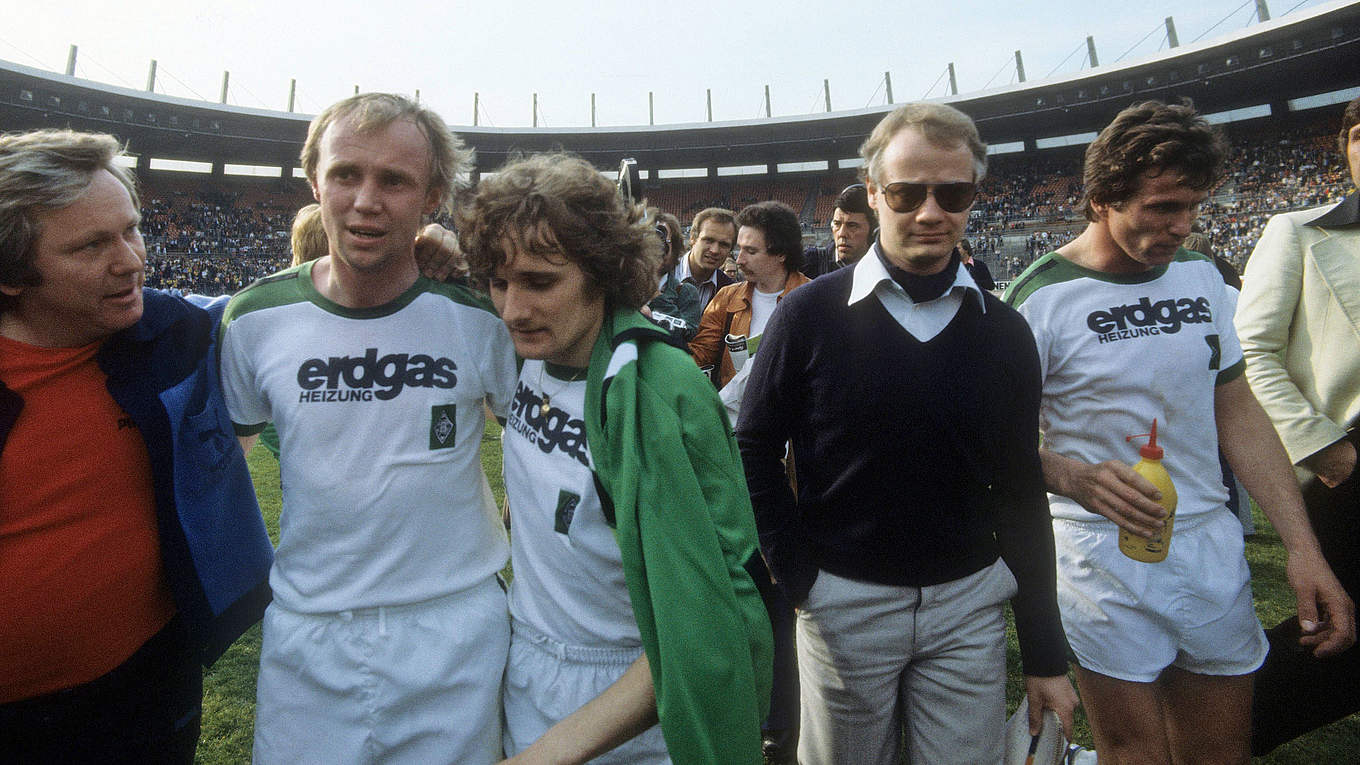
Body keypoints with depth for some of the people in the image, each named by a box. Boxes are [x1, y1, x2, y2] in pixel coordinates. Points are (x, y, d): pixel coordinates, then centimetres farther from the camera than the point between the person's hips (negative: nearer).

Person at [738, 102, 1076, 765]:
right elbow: (754, 451, -4)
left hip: (970, 607, 2)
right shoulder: (810, 314, -9)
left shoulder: (1003, 331, 0)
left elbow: (1022, 493, 3)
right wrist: (800, 576, -10)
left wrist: (1045, 654, 5)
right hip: (842, 605, -2)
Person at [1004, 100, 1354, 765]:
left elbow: (1238, 412, 9)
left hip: (1211, 545, 6)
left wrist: (1302, 548, 3)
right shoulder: (1043, 298, -13)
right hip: (1107, 559, -5)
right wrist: (1078, 479, -30)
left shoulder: (1201, 276, 6)